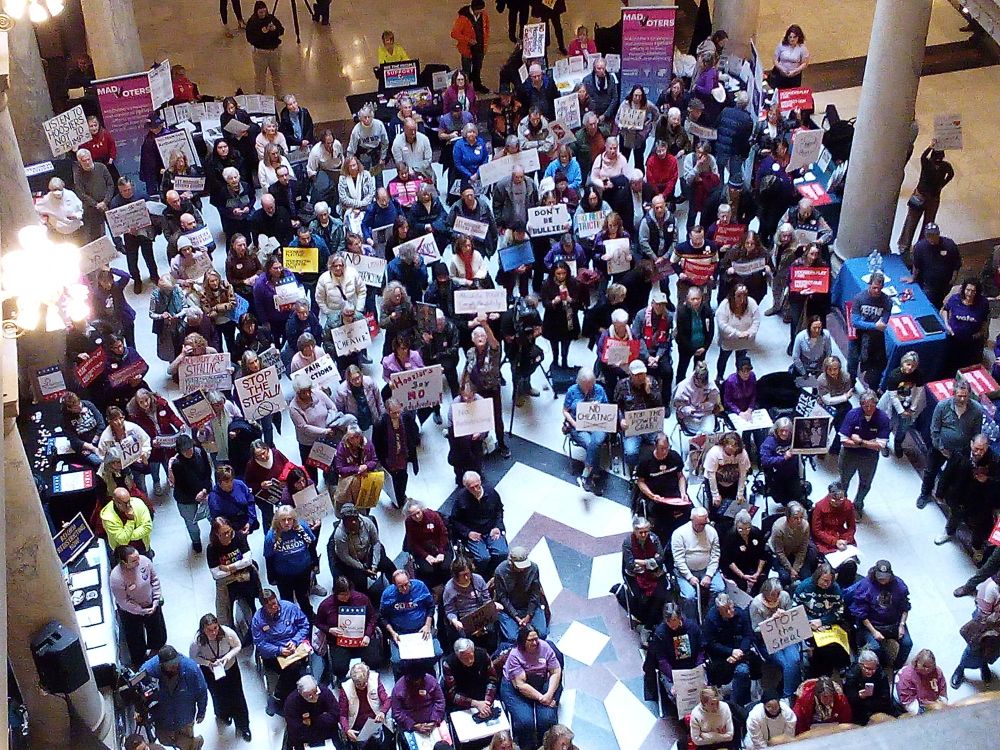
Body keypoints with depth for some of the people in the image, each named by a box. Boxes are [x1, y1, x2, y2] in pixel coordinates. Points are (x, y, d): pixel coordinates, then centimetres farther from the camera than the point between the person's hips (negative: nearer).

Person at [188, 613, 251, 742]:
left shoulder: (228, 633, -33)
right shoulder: (197, 641, -33)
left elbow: (238, 646, -13)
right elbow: (193, 657, -14)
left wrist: (227, 657, -29)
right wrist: (208, 663, -29)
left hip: (230, 667, 0)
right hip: (210, 672, 0)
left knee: (237, 696, 12)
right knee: (218, 696, 21)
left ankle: (243, 726, 35)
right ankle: (223, 715, 57)